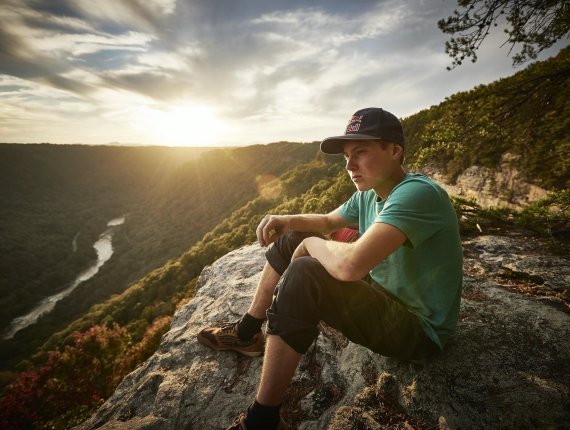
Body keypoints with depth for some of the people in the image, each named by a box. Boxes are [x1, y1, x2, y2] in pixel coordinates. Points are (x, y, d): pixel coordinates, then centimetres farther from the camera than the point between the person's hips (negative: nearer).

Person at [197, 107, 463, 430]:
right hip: (382, 292, 9)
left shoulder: (417, 193, -28)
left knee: (303, 275, -33)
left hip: (417, 328, -8)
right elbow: (328, 222, 16)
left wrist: (311, 244, -20)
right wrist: (288, 221, -5)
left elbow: (349, 264, -42)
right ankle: (247, 333, 18)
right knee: (290, 241, 6)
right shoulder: (369, 194, 0)